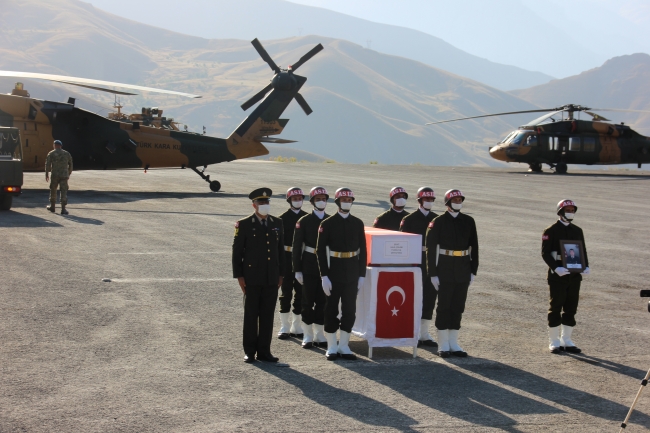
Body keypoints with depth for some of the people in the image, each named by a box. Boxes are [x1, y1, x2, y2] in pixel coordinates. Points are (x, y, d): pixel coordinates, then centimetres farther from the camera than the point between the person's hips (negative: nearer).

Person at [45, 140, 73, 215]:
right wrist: (69, 173, 25)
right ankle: (63, 209, -11)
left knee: (53, 190, 16)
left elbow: (47, 164, -4)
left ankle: (52, 207, 27)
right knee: (64, 192, -2)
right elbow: (70, 164, 14)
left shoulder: (51, 154, 0)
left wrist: (46, 174, 3)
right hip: (64, 175, 1)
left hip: (55, 175, -1)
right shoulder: (67, 153, 8)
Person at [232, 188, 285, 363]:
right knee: (251, 316, 3)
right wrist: (239, 276, -7)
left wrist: (281, 274, 10)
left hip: (271, 278, 3)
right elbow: (237, 251, -2)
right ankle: (249, 352, 11)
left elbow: (281, 250, 13)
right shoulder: (244, 225, -3)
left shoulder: (277, 223, 9)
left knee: (267, 316, 5)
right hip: (252, 278, -3)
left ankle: (264, 351, 12)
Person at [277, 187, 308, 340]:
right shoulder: (283, 218, -3)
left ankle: (296, 326, 16)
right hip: (287, 258, -3)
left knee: (301, 292, 6)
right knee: (286, 292, 3)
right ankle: (285, 327, 11)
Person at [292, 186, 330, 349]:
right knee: (308, 302, 2)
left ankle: (319, 335, 17)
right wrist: (297, 270, -8)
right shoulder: (304, 221, -4)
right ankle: (308, 336, 10)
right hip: (309, 266, -3)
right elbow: (297, 247, -4)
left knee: (322, 301, 7)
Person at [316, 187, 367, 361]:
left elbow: (362, 250, 8)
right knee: (331, 310, 2)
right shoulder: (327, 224, -5)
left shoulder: (358, 223, 5)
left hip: (352, 275, 3)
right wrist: (324, 276, -12)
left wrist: (362, 275, 2)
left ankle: (344, 346, 15)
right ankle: (332, 348, 11)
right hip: (334, 273, -3)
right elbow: (320, 250, -6)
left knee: (350, 310, 5)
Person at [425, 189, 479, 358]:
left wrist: (473, 271, 5)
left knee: (458, 306, 8)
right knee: (444, 306, 1)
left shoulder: (469, 221, 6)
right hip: (445, 268, -4)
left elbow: (474, 247, 10)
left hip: (463, 269, 4)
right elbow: (431, 248, -5)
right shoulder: (438, 222, -4)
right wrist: (433, 274, -9)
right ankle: (443, 345, 7)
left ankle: (453, 343, 16)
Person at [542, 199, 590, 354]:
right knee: (555, 308, 0)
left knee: (571, 308, 8)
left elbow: (583, 251, 16)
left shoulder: (578, 231, 12)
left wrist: (586, 267, -3)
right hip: (557, 276, -5)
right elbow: (545, 253, -9)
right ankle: (554, 342, 8)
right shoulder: (551, 231, -4)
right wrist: (556, 268, -23)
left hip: (574, 276, 5)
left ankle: (566, 340, 17)